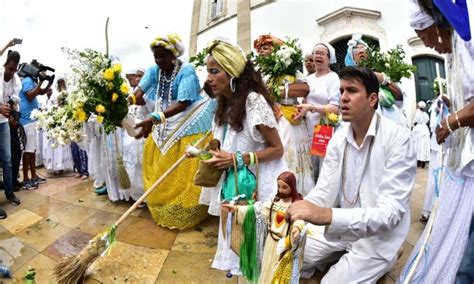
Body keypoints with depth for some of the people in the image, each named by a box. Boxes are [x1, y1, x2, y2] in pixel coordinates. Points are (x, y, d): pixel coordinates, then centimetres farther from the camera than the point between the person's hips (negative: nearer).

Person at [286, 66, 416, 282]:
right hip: (341, 227, 5)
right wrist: (295, 213, -26)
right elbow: (323, 192, -5)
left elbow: (391, 212, -30)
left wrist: (327, 215, -46)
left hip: (378, 237, -5)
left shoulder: (397, 138, -22)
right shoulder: (338, 139, -3)